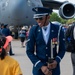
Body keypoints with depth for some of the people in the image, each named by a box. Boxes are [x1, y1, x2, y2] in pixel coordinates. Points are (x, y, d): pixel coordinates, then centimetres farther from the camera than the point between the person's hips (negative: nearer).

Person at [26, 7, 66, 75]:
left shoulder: (58, 29, -6)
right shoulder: (33, 30, -7)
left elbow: (62, 49, 2)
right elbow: (29, 51, -5)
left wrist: (56, 61, -16)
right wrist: (41, 66, -14)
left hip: (54, 68, 0)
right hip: (38, 68, 0)